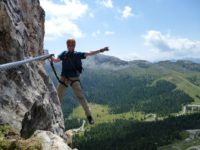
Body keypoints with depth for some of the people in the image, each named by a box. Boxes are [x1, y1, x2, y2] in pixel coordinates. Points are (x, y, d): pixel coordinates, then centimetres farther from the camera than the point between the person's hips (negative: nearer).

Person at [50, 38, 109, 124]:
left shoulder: (78, 54, -1)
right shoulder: (64, 54, 7)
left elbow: (89, 54, -8)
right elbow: (57, 60, -2)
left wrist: (100, 50, -17)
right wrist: (52, 59, -24)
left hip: (74, 78, -3)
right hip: (64, 78, 3)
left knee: (80, 96, -10)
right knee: (58, 96, 8)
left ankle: (89, 115, -6)